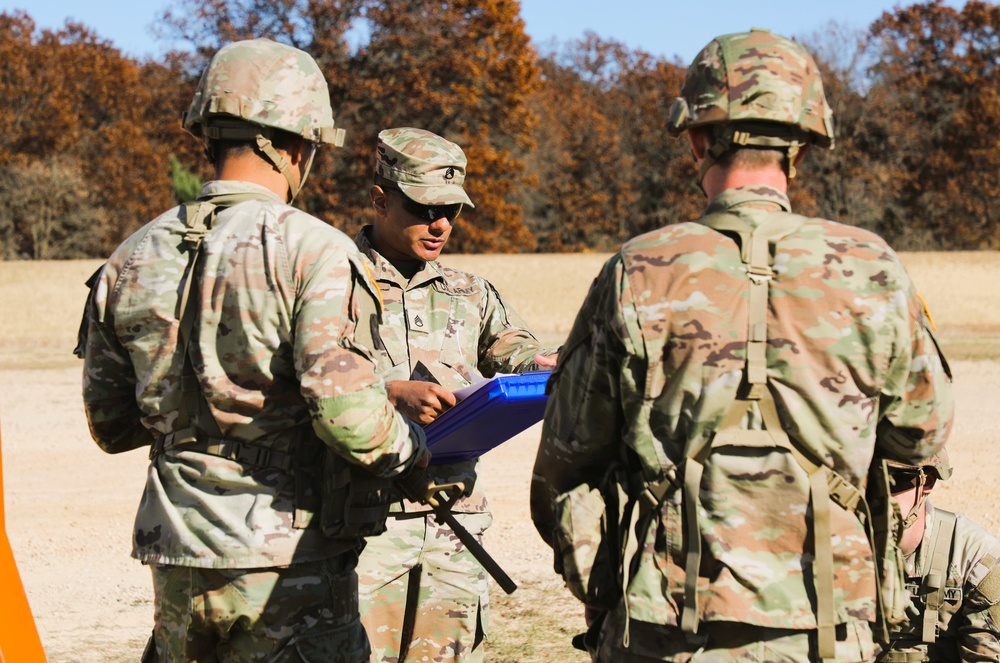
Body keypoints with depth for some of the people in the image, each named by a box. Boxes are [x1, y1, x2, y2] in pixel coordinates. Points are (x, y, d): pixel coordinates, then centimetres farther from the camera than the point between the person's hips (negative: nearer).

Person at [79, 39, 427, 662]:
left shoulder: (132, 260, 8)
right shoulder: (312, 252, -11)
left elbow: (111, 425, 14)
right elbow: (345, 409, -21)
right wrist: (410, 448, -2)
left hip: (178, 562, 6)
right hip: (286, 560, -6)